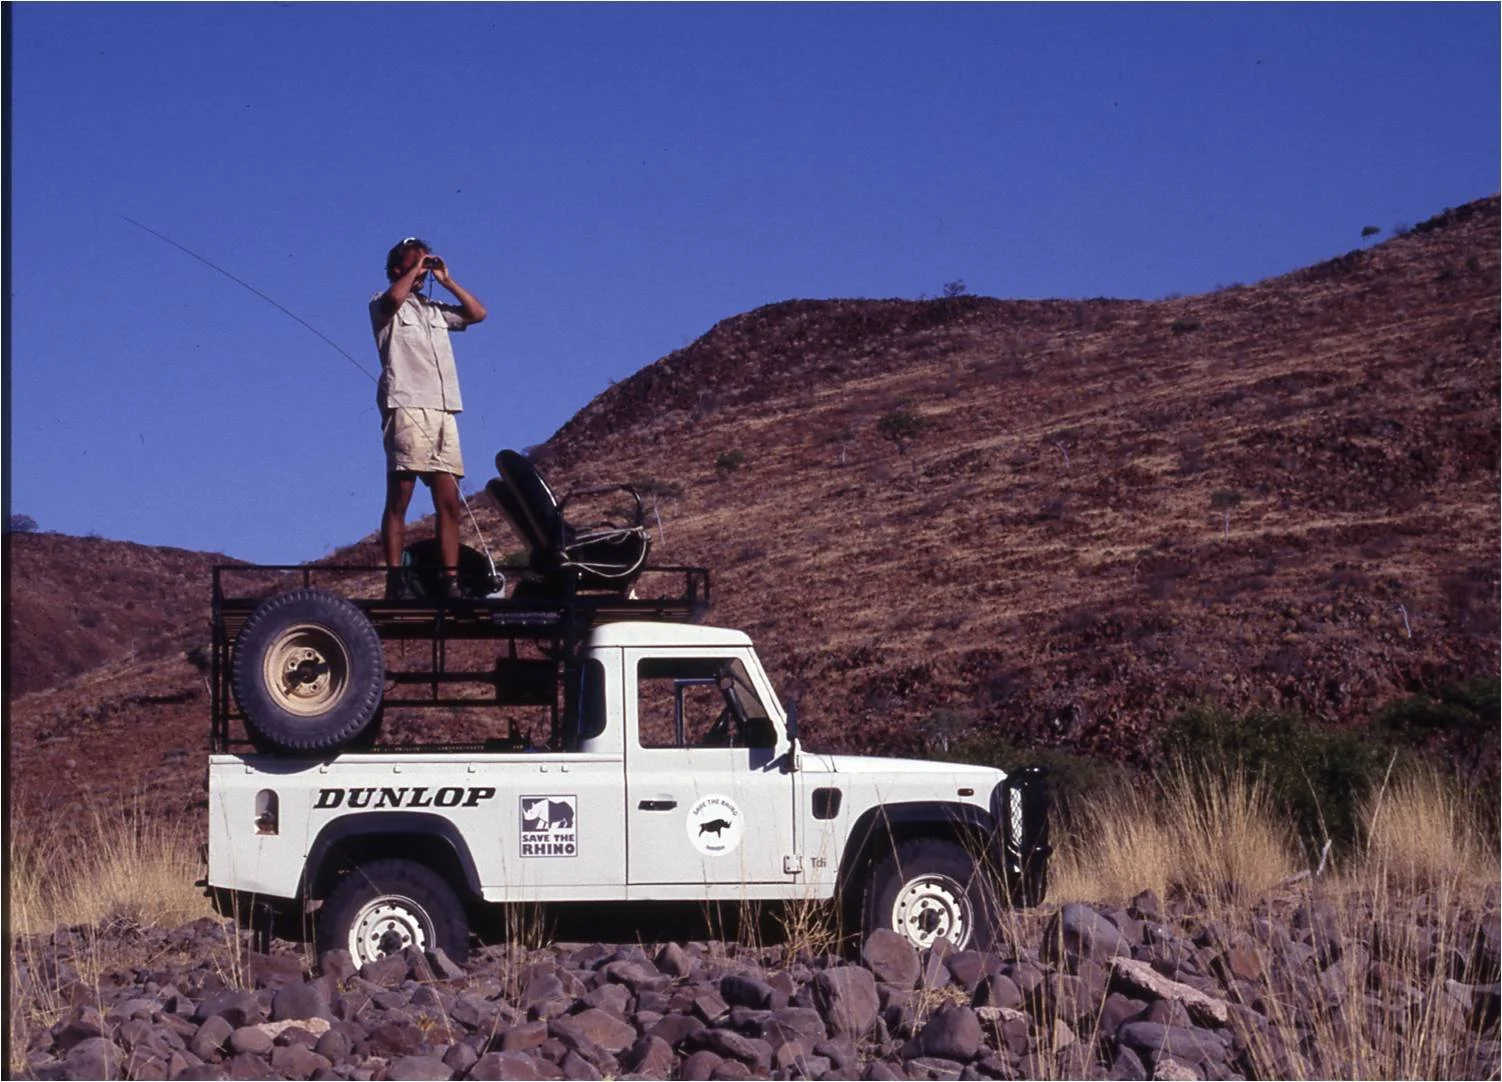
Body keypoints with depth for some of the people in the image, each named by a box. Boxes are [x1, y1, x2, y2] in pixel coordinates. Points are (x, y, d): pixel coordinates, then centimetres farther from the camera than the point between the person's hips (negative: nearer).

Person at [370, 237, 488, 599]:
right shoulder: (383, 305, 9)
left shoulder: (434, 310, 26)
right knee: (399, 499, -9)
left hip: (443, 412, 6)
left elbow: (477, 313, 21)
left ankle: (451, 581, -2)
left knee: (448, 502, -1)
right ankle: (395, 580, -13)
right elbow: (394, 298, -15)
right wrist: (414, 270, 1)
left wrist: (446, 280, 16)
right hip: (407, 408, -6)